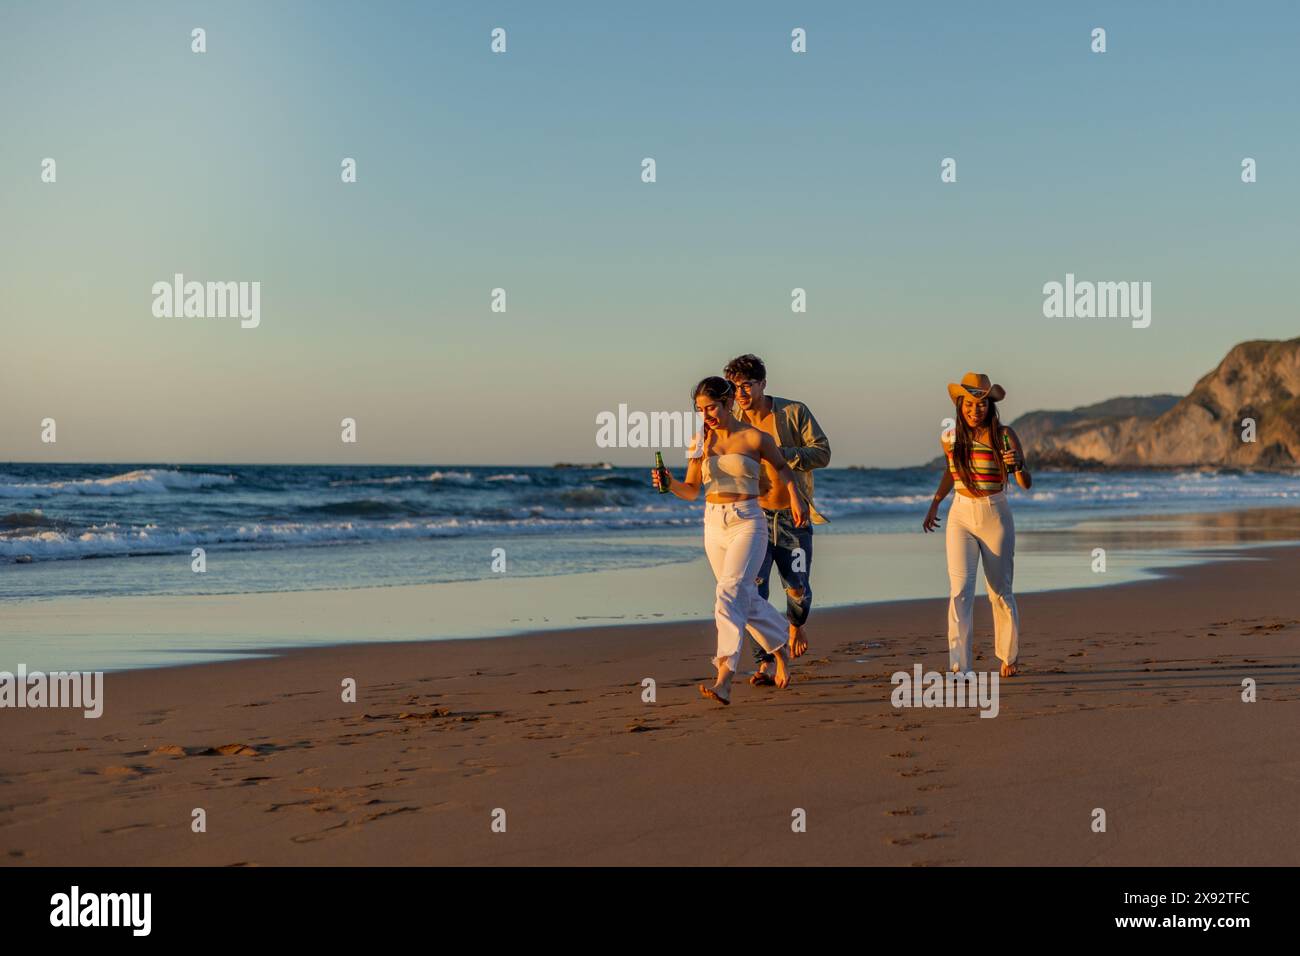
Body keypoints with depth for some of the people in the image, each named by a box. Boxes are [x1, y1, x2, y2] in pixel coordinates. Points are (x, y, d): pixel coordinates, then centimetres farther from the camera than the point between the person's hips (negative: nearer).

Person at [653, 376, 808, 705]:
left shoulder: (754, 438, -5)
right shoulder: (700, 441, 6)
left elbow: (782, 468, 14)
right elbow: (691, 491, 7)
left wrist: (795, 498, 6)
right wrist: (670, 484, -12)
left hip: (748, 524, -5)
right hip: (714, 526, 5)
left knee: (730, 594, -21)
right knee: (747, 599, 15)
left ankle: (723, 681, -29)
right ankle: (781, 652, 40)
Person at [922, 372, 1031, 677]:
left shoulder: (1004, 435, -7)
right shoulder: (950, 438, 1)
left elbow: (1026, 485, -9)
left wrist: (1017, 466, -28)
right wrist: (934, 505, 19)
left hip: (996, 517, -1)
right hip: (961, 517, 1)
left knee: (1000, 591, 9)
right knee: (960, 588, -14)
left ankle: (1008, 657, 31)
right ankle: (959, 666, -20)